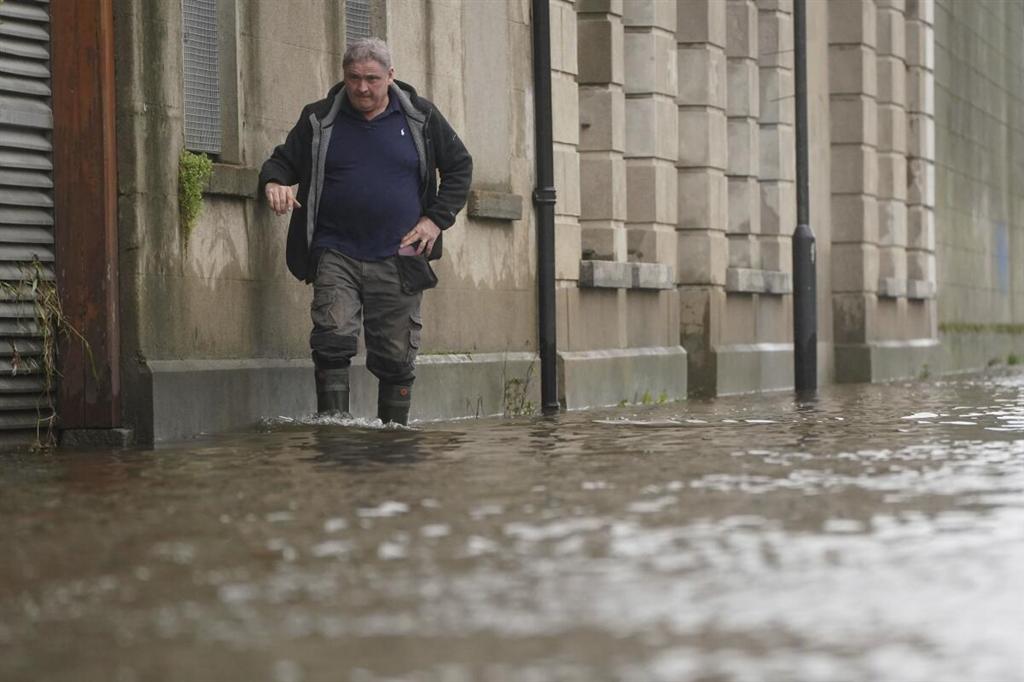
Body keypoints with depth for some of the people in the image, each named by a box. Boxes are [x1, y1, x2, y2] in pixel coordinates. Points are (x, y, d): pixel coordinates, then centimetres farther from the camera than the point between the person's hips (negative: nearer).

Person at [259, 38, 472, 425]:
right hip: (336, 254, 0)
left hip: (398, 259, 0)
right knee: (333, 340, -18)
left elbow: (459, 166, 14)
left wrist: (437, 219, 3)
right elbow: (283, 161, 13)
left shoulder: (420, 117, 6)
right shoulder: (319, 120, 6)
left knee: (396, 357, 4)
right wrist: (274, 182, -12)